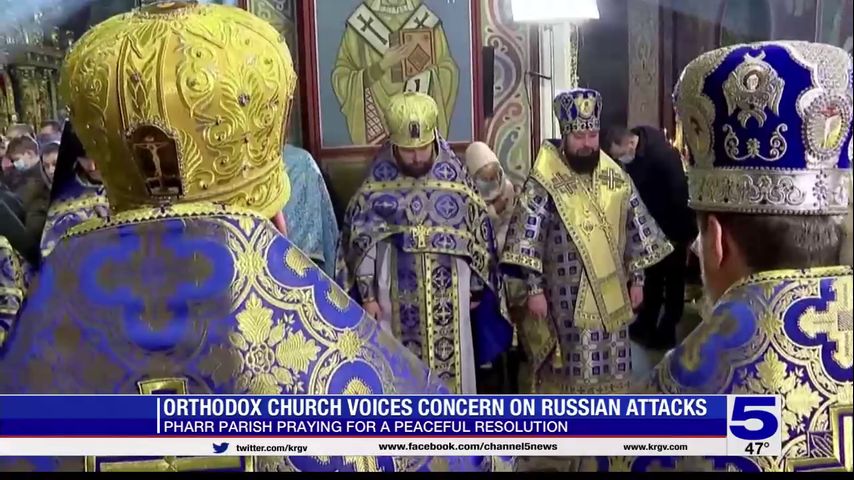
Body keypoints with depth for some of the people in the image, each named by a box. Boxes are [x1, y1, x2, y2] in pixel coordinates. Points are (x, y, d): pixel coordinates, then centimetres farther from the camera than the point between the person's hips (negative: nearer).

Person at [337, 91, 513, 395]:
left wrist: (476, 288, 6)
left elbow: (477, 233, 4)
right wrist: (367, 294, -5)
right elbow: (361, 241, -3)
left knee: (452, 367, 10)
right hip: (398, 298, -1)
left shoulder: (455, 178, -4)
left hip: (449, 296, 1)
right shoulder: (377, 186, -7)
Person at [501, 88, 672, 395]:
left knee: (609, 370, 13)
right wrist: (534, 289, -15)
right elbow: (527, 240, -12)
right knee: (567, 371, 3)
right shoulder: (544, 183, -11)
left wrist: (637, 278, 9)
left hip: (611, 295, 5)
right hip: (565, 299, -5)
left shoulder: (616, 179, 5)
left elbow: (636, 231, 11)